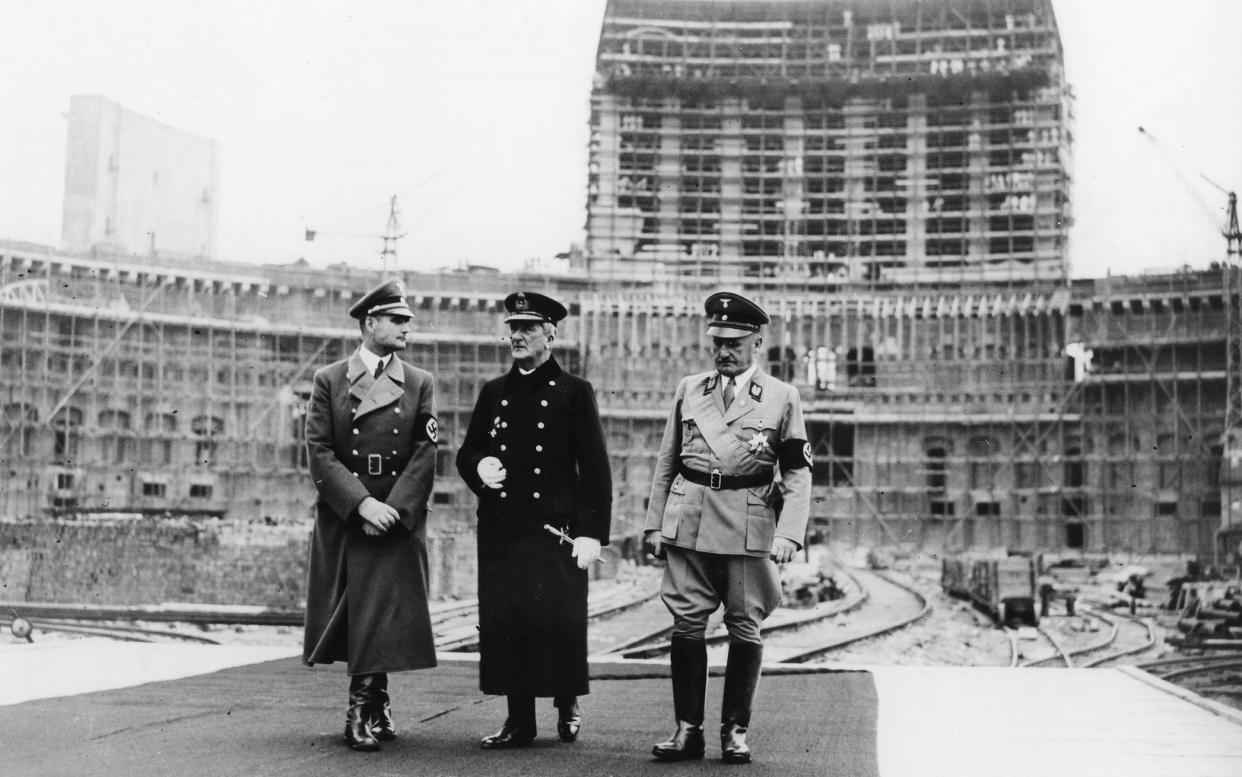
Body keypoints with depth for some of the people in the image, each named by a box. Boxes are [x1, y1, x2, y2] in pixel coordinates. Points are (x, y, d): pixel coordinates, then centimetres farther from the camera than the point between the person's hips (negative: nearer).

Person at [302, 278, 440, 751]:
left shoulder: (420, 384, 8)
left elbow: (425, 455, 0)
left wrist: (393, 508, -12)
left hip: (400, 519, 1)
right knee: (355, 616, 3)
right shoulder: (329, 380, 4)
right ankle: (376, 705, 17)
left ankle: (363, 713, 4)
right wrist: (362, 503, -15)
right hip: (342, 522, 0)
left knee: (384, 616, -4)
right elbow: (319, 451, -4)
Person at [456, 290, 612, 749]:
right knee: (503, 622, 2)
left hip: (555, 530, -4)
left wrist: (591, 533, -9)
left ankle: (567, 704, 20)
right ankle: (519, 720, 12)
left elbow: (594, 468, -2)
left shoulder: (574, 393, 2)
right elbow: (466, 452, 20)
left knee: (559, 621, -3)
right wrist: (480, 466, -5)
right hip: (500, 531, 4)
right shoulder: (493, 393, 14)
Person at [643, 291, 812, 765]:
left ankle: (735, 731, 12)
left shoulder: (782, 397, 5)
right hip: (688, 522, 2)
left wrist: (789, 534, -9)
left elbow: (797, 474, 3)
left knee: (746, 630, 1)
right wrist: (654, 524, 9)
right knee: (686, 625, 0)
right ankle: (688, 729, 8)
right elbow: (667, 463, 15)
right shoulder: (689, 390, 13)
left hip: (750, 526, -2)